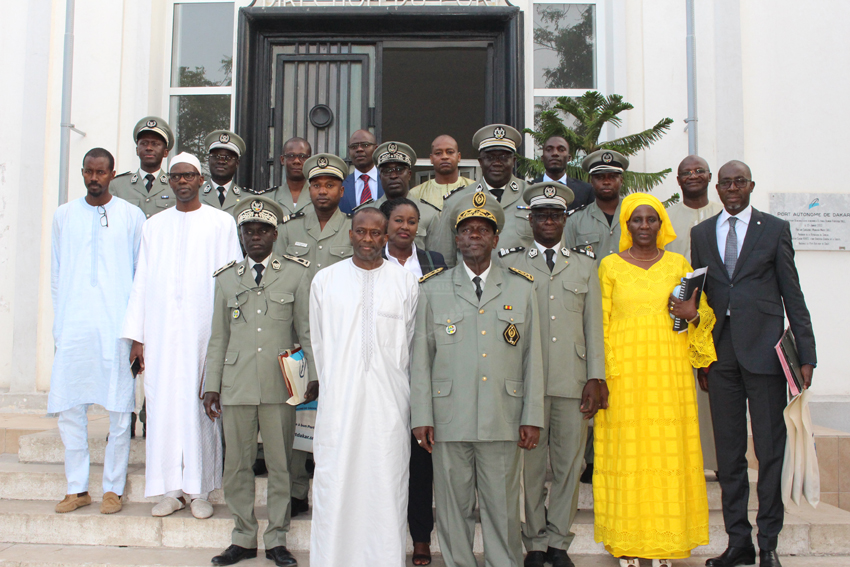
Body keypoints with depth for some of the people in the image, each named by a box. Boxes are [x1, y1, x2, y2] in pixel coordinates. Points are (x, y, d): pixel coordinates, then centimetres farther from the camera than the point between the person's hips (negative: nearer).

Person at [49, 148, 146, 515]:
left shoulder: (132, 216, 5)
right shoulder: (64, 216, 13)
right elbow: (56, 275, 16)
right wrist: (59, 324, 7)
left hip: (116, 329, -2)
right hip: (73, 329, 3)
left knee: (118, 409, 0)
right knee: (68, 408, 3)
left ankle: (113, 488, 11)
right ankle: (77, 488, 15)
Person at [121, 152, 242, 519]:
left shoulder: (222, 223, 5)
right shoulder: (154, 226, 14)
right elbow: (142, 282, 12)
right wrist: (137, 336, 5)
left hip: (204, 329, -3)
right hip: (161, 331, 3)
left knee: (199, 404, -2)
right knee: (163, 404, 2)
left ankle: (199, 490, 8)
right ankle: (171, 490, 11)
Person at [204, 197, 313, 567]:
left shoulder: (296, 273, 7)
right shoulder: (227, 278, 14)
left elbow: (307, 331, 6)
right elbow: (218, 338, 14)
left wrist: (315, 379, -1)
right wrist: (211, 386, 9)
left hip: (280, 384, -2)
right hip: (236, 385, 2)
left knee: (280, 465, 4)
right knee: (237, 464, 6)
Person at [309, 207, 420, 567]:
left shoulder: (406, 283, 5)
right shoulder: (324, 280, 7)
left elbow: (410, 345, 10)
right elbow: (319, 342, 13)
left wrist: (396, 388, 10)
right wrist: (332, 386, 13)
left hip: (389, 403, 0)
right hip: (338, 401, 1)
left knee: (387, 486, 1)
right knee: (333, 484, 1)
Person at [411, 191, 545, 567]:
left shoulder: (522, 288, 9)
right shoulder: (433, 289, 8)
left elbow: (532, 356, 7)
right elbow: (421, 356, 6)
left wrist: (532, 418, 2)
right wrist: (421, 416, 0)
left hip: (504, 422, 0)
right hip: (448, 421, 0)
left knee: (502, 507, 6)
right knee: (452, 507, 7)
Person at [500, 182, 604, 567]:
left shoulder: (586, 267, 16)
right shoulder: (510, 265, 10)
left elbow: (594, 327, 11)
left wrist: (595, 379, 3)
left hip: (573, 382, 2)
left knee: (569, 464, 5)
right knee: (531, 465, 3)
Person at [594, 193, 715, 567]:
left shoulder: (678, 264, 11)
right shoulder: (610, 265, 6)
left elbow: (707, 314, 16)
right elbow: (600, 322, 3)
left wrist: (693, 315, -8)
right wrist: (601, 375, -6)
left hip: (669, 369, 2)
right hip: (624, 370, -1)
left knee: (668, 449, 1)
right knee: (625, 451, -1)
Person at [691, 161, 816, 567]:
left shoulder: (775, 229, 5)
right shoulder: (701, 233, 13)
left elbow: (792, 294, 3)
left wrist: (806, 354, -3)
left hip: (764, 349, -3)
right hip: (720, 352, 3)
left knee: (771, 450, 2)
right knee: (728, 452, 7)